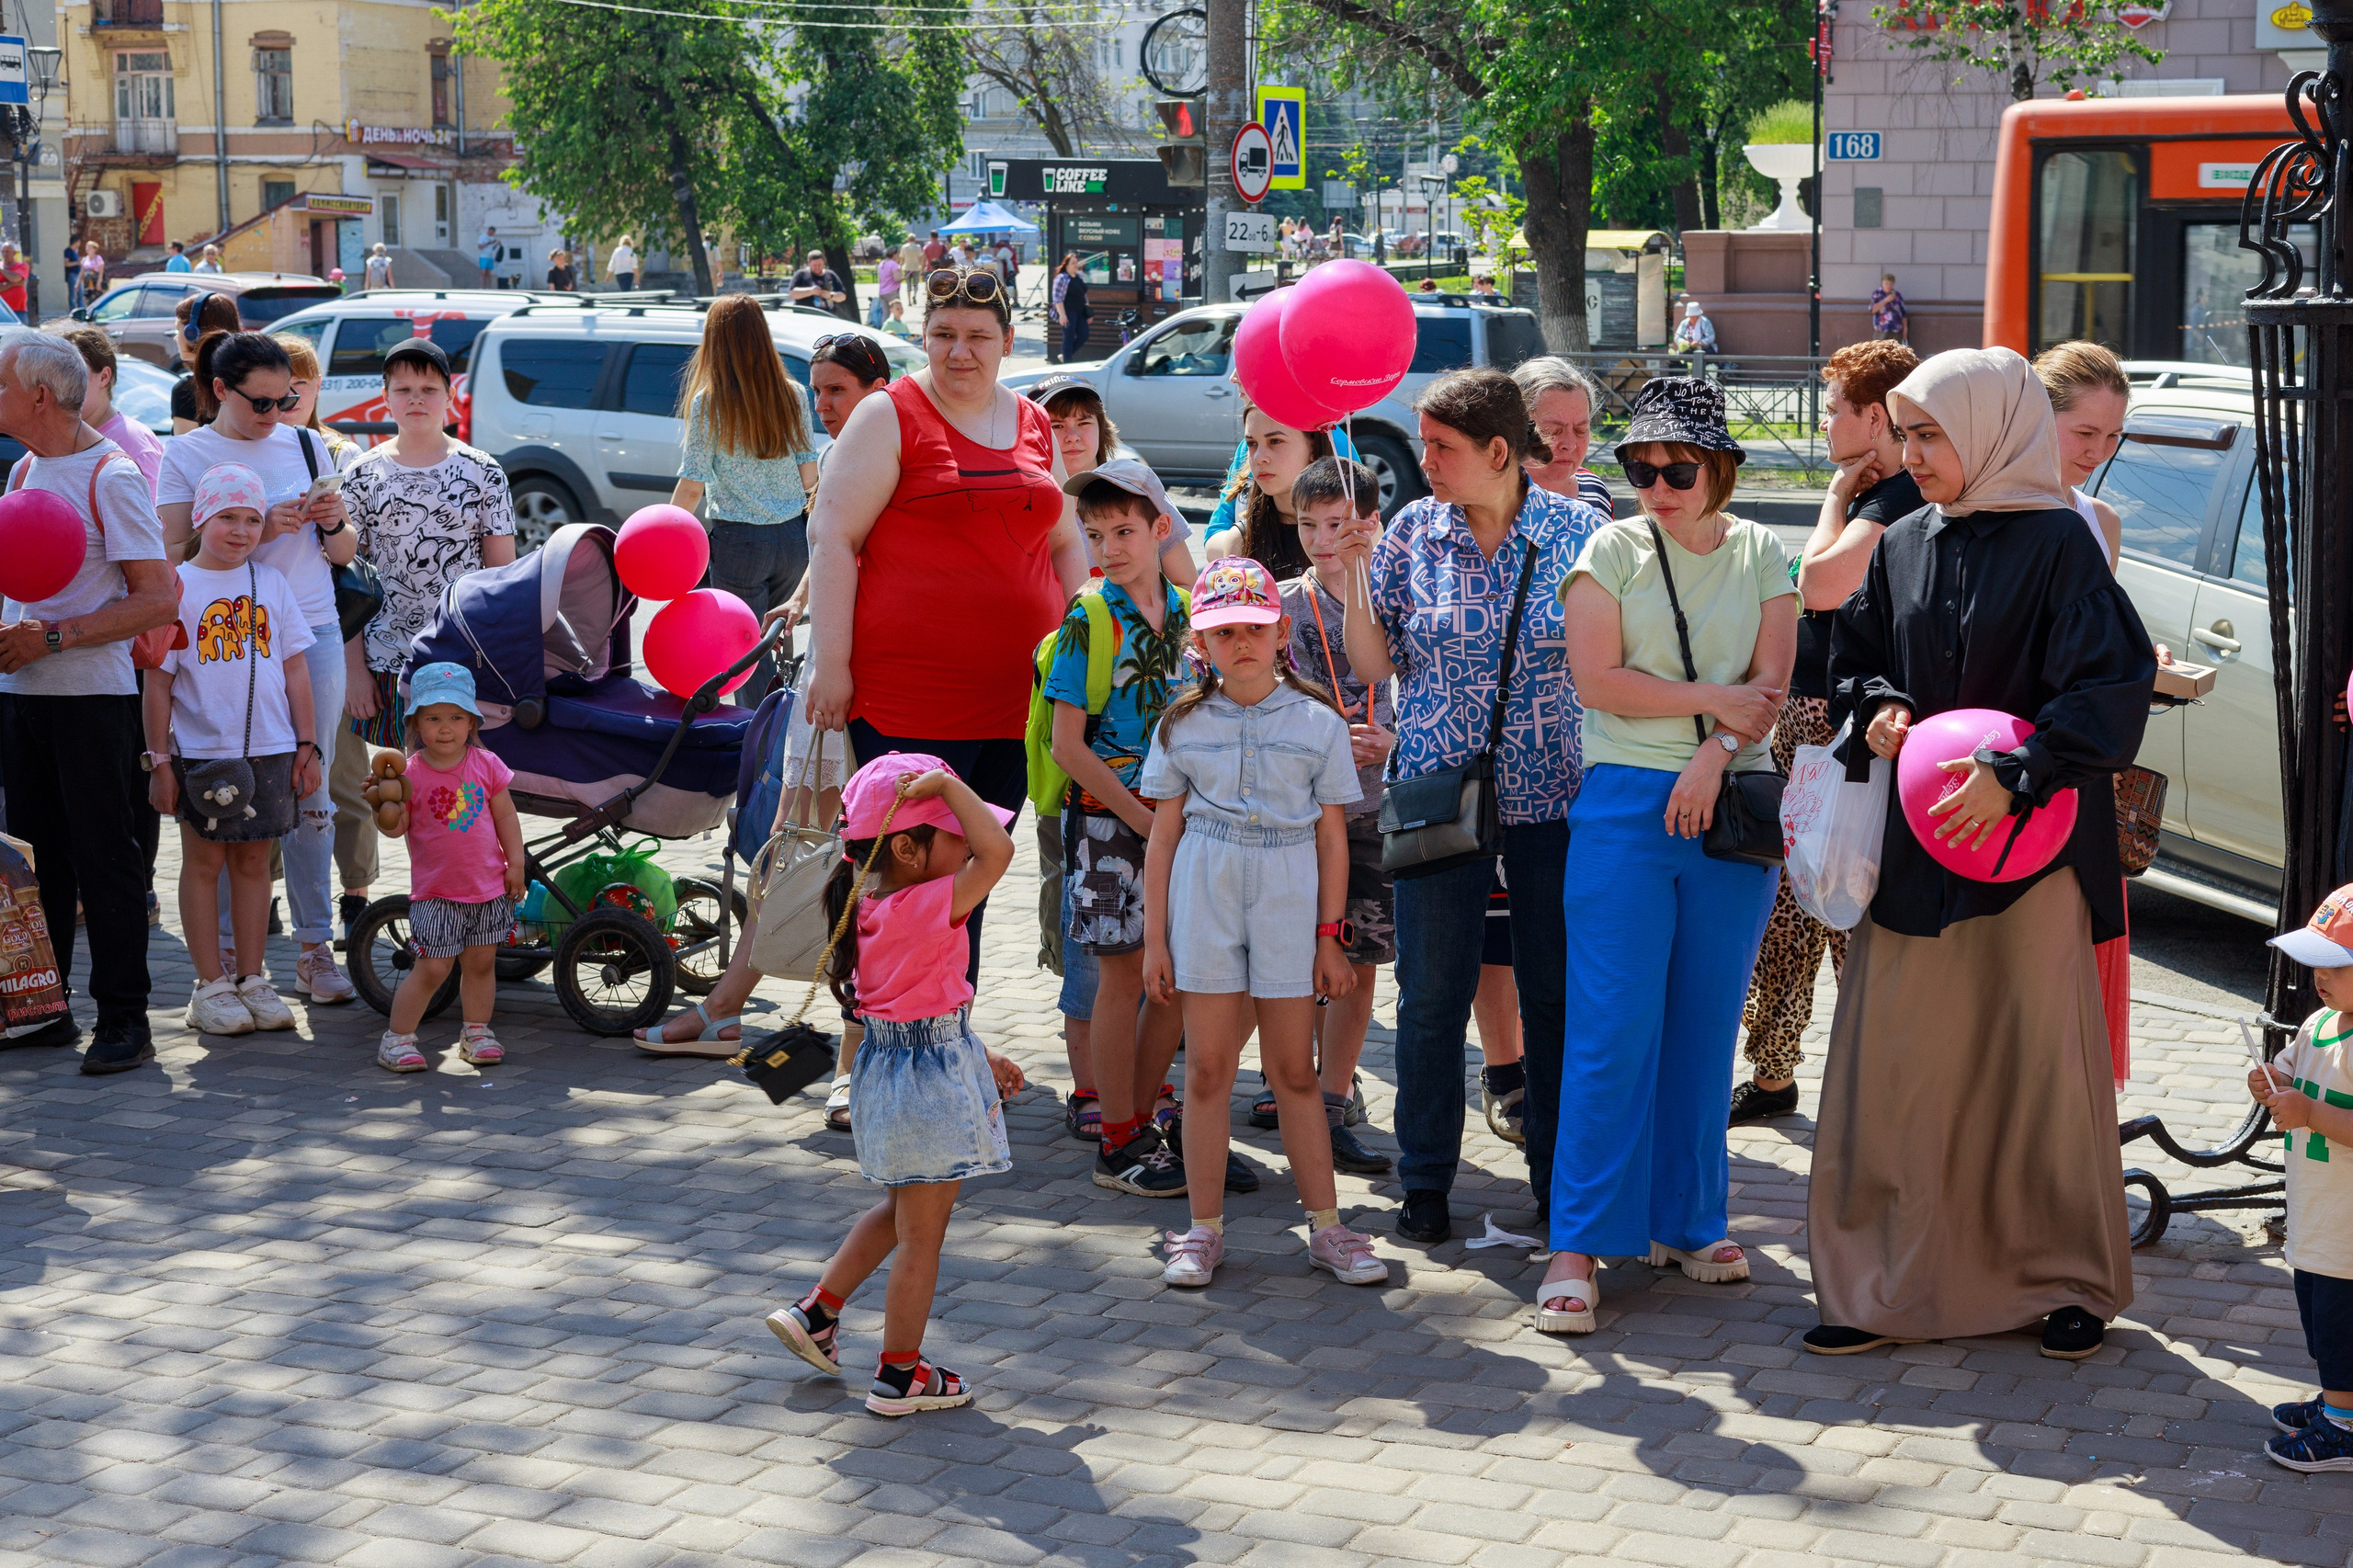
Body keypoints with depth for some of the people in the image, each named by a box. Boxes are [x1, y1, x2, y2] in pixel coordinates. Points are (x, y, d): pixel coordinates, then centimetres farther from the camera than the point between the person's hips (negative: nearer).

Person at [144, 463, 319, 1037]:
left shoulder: (272, 583, 8)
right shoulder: (177, 586, -2)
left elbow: (295, 670, 12)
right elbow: (158, 680, -3)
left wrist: (306, 745, 8)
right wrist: (158, 760, -6)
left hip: (270, 750, 3)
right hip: (201, 749, -3)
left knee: (253, 860, 9)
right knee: (204, 862, 4)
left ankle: (251, 979, 16)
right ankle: (211, 986, 10)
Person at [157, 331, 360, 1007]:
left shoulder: (306, 445, 11)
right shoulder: (186, 456, 2)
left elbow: (344, 555, 16)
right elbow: (177, 556, -5)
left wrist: (333, 524, -7)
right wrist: (261, 530, -16)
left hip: (310, 636, 3)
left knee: (309, 796, 4)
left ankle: (315, 949, 9)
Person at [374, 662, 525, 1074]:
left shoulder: (486, 764, 0)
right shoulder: (410, 773, -7)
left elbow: (505, 816, 7)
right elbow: (396, 828, -10)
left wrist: (515, 863, 4)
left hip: (488, 886, 3)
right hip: (436, 891, -3)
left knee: (481, 962, 11)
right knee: (432, 967, -6)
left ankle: (476, 1032, 25)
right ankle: (397, 1037, 6)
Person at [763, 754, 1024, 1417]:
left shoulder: (867, 906, 3)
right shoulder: (928, 907, -25)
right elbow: (997, 851, -36)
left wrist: (977, 1056, 18)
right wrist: (946, 784, -27)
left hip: (889, 1060, 9)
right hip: (932, 1080, -9)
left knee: (900, 1210, 29)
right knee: (922, 1234, 5)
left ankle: (817, 1311, 34)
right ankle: (900, 1374, 16)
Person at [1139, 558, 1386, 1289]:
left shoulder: (1318, 723, 3)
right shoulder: (1183, 725, 5)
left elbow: (1332, 837, 4)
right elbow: (1164, 833, 6)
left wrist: (1331, 936, 1)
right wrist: (1155, 938, 3)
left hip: (1289, 898, 0)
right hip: (1204, 898, 1)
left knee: (1294, 1070, 5)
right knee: (1207, 1068, 3)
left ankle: (1325, 1227, 14)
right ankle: (1204, 1231, 11)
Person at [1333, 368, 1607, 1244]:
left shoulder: (1579, 530, -3)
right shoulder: (1412, 532, 1)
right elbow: (1376, 665, 4)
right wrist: (1351, 578, -10)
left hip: (1552, 794, -1)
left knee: (1556, 991, 5)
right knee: (1431, 993, 4)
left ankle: (1559, 1180, 20)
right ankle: (1424, 1183, 18)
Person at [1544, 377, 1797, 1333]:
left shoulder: (1758, 553, 10)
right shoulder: (1612, 550, 3)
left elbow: (1772, 685, 1)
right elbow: (1596, 680, -6)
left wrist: (1713, 756, -14)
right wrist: (1714, 698, -8)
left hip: (1730, 804, 3)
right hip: (1625, 803, -3)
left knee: (1705, 1027, 6)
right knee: (1613, 1029, -7)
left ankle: (1687, 1223, 18)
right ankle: (1579, 1245, -3)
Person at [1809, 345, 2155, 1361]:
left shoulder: (2055, 541, -8)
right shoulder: (1904, 547, 10)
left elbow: (2111, 685, -13)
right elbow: (1851, 657, 20)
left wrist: (2013, 775, -21)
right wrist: (1878, 710, -1)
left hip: (2028, 844, -5)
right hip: (1913, 846, 5)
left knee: (2041, 1059, 2)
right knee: (1894, 1062, 4)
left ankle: (2072, 1279, 17)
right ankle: (1893, 1284, 13)